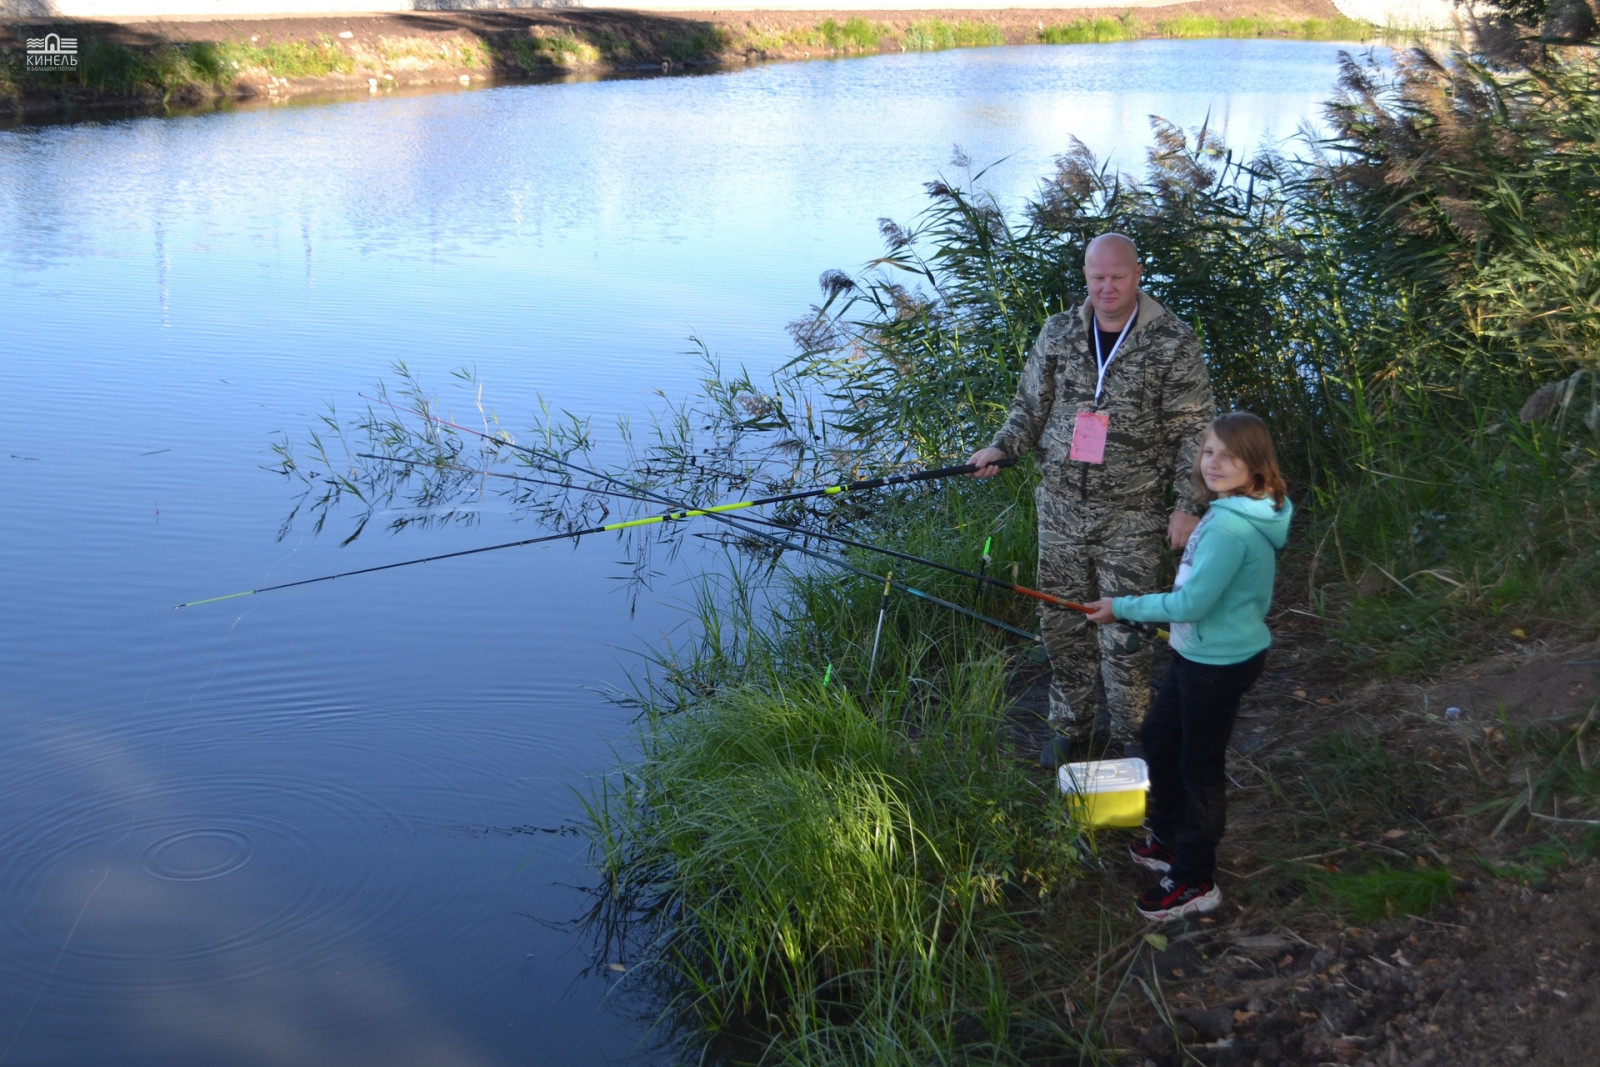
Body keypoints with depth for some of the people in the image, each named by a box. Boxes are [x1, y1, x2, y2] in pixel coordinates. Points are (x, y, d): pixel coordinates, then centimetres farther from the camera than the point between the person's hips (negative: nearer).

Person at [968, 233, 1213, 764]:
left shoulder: (1173, 342, -5)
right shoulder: (1058, 332, 5)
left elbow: (1193, 430, -3)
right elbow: (1031, 406, 15)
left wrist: (1189, 505, -7)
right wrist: (1000, 447, -2)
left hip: (1131, 516, -3)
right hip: (1060, 506, 4)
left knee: (1123, 634, -1)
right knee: (1061, 623, 10)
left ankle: (1130, 738, 18)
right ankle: (1069, 727, 28)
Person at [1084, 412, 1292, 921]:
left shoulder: (1229, 527, -29)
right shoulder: (1237, 511, 3)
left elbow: (1193, 602, -26)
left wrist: (1122, 607, -17)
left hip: (1219, 662, -11)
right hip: (1198, 651, 11)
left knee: (1200, 765, 3)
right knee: (1159, 733, 24)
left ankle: (1195, 881, 18)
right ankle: (1169, 839, 41)